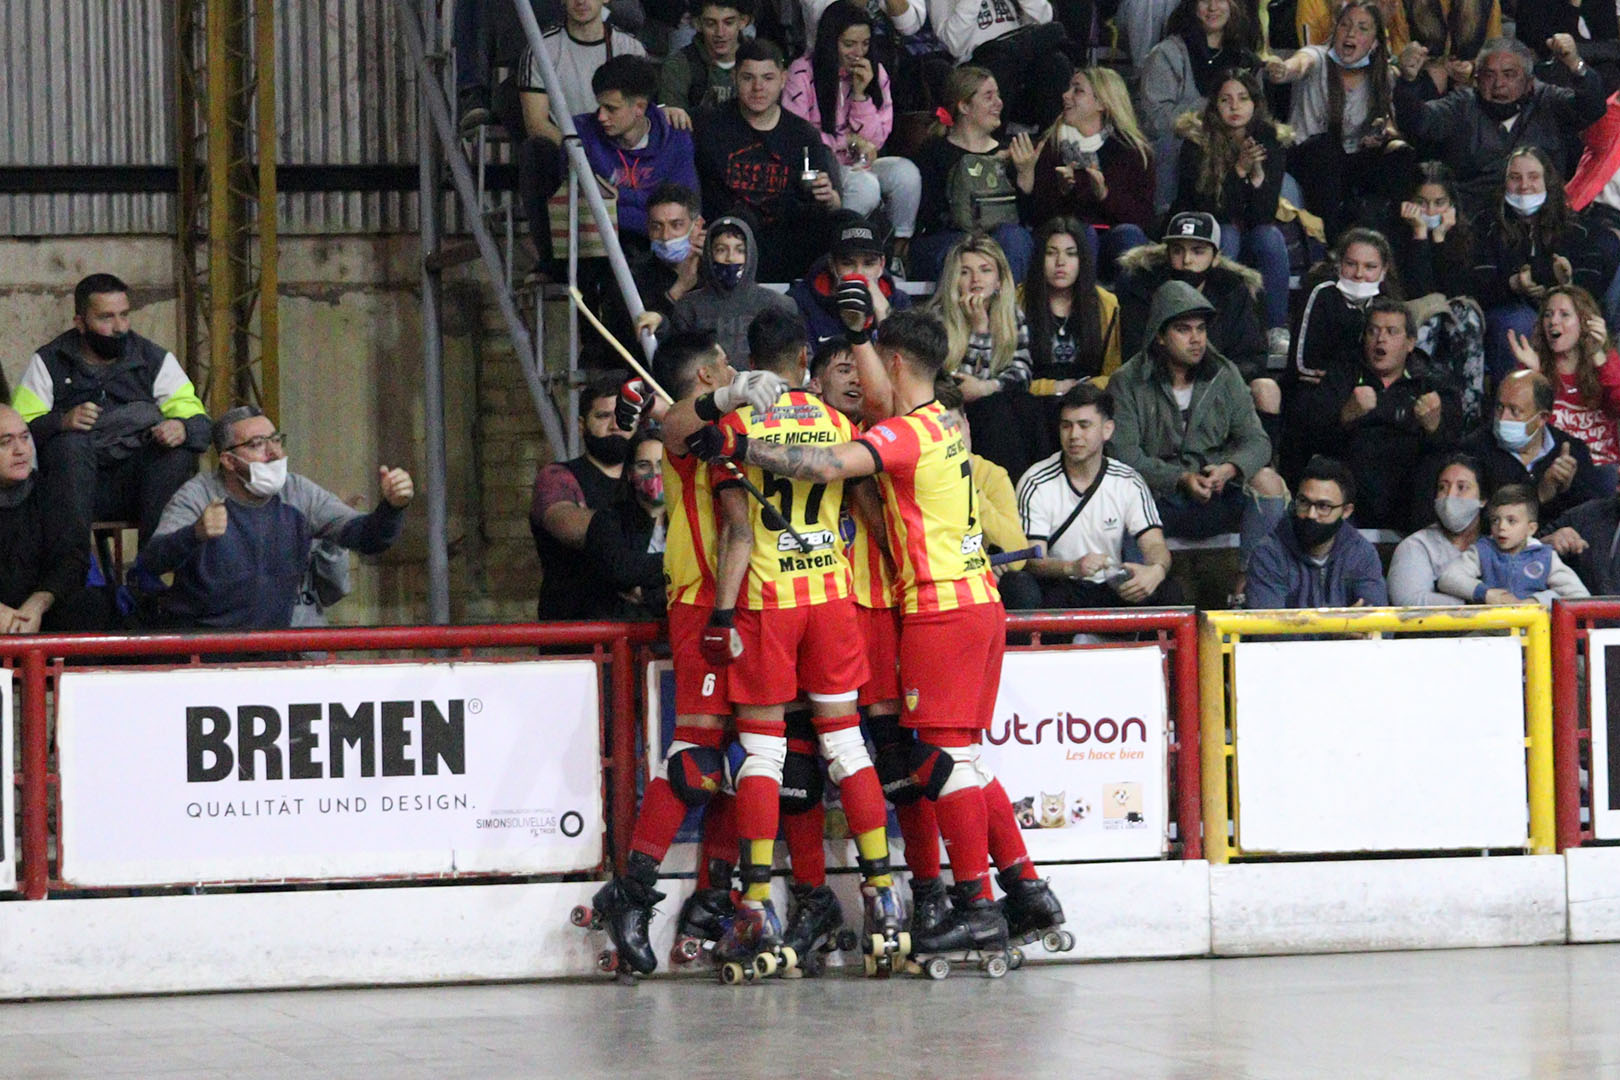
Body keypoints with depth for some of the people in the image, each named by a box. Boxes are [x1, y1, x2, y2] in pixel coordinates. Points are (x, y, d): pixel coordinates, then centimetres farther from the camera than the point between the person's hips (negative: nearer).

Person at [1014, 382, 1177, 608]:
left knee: (1167, 592, -26)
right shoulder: (1036, 485, -4)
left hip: (1112, 588, 3)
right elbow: (1033, 561, -13)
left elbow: (1154, 544, -4)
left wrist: (1156, 570, -32)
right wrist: (1072, 567, -37)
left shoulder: (1129, 483, 4)